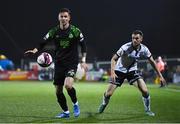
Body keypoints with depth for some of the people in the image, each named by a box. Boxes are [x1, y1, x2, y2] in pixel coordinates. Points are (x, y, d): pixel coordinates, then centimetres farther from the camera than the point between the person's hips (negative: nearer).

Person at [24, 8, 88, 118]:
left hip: (71, 63, -4)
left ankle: (75, 104, 2)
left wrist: (83, 61, -5)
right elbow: (43, 43, 3)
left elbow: (83, 45, 2)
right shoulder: (54, 31, 0)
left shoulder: (75, 31, -6)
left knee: (68, 85, -26)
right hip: (59, 63, 4)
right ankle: (66, 112, 22)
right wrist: (34, 50, -16)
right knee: (58, 91, 3)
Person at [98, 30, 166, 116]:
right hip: (119, 71, -2)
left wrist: (160, 75, -1)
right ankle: (104, 104, 29)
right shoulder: (126, 47, -28)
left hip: (132, 70, 3)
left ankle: (147, 110, 9)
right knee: (108, 93, -6)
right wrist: (112, 72, -37)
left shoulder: (144, 49, -16)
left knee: (144, 90, -14)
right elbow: (113, 59, -23)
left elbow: (152, 62, -1)